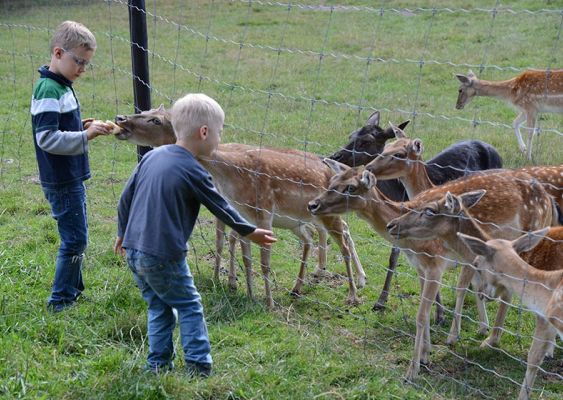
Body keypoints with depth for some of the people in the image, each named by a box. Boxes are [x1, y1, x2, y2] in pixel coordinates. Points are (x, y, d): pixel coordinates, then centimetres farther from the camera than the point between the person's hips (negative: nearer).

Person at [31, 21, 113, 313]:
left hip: (71, 178, 10)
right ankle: (60, 300, 8)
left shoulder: (62, 86, 11)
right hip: (61, 181, -10)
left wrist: (82, 127, 4)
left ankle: (74, 291, 29)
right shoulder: (48, 90, -19)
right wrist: (85, 136, -28)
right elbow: (46, 139, -26)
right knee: (75, 240, -3)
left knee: (74, 237, 17)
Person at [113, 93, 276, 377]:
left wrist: (123, 233, 25)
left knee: (158, 307, 17)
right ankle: (198, 366, 8)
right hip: (164, 256, -7)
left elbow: (125, 198, 12)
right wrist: (250, 231, 13)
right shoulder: (193, 172, -12)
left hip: (134, 251, 7)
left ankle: (158, 365, 19)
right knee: (189, 306, 8)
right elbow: (220, 208, -2)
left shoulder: (151, 156, 7)